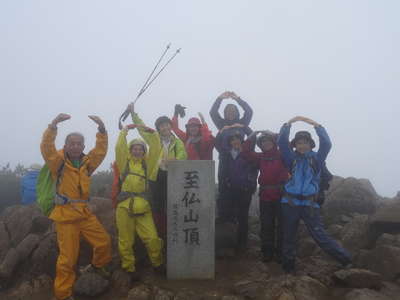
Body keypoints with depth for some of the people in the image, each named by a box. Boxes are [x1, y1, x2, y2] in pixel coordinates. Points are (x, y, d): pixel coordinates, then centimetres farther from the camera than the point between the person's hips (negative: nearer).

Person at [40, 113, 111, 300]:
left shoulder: (87, 162, 8)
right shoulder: (59, 161, -5)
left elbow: (101, 149, 1)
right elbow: (46, 147, -20)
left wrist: (101, 129, -11)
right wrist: (54, 124, -32)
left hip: (84, 213, 5)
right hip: (65, 215, -5)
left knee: (104, 241, 13)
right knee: (68, 257, -2)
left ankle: (97, 265, 42)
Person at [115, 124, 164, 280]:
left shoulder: (147, 163, 14)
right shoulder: (125, 161, 10)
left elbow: (155, 149, 5)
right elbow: (119, 147, -3)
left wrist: (152, 134, -5)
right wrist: (125, 130, -4)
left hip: (143, 206, 1)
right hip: (125, 205, -1)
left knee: (152, 238, -2)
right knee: (126, 240, 5)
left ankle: (157, 264, 20)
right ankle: (129, 268, 22)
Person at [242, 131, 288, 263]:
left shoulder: (282, 155, 1)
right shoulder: (260, 157, 12)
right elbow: (246, 152, 3)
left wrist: (272, 135, -13)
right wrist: (252, 136, -2)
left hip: (281, 194, -3)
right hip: (265, 196, 4)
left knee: (281, 225, 3)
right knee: (266, 226, 9)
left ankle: (281, 253, 14)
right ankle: (267, 252, 19)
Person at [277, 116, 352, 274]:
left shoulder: (316, 158, 7)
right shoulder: (292, 158, 8)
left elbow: (326, 144, -10)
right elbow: (282, 142, -4)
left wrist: (315, 124, -14)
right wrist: (289, 123, -11)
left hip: (309, 204, -2)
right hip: (290, 203, 2)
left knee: (320, 236, -6)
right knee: (289, 237, 9)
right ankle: (288, 267, 23)